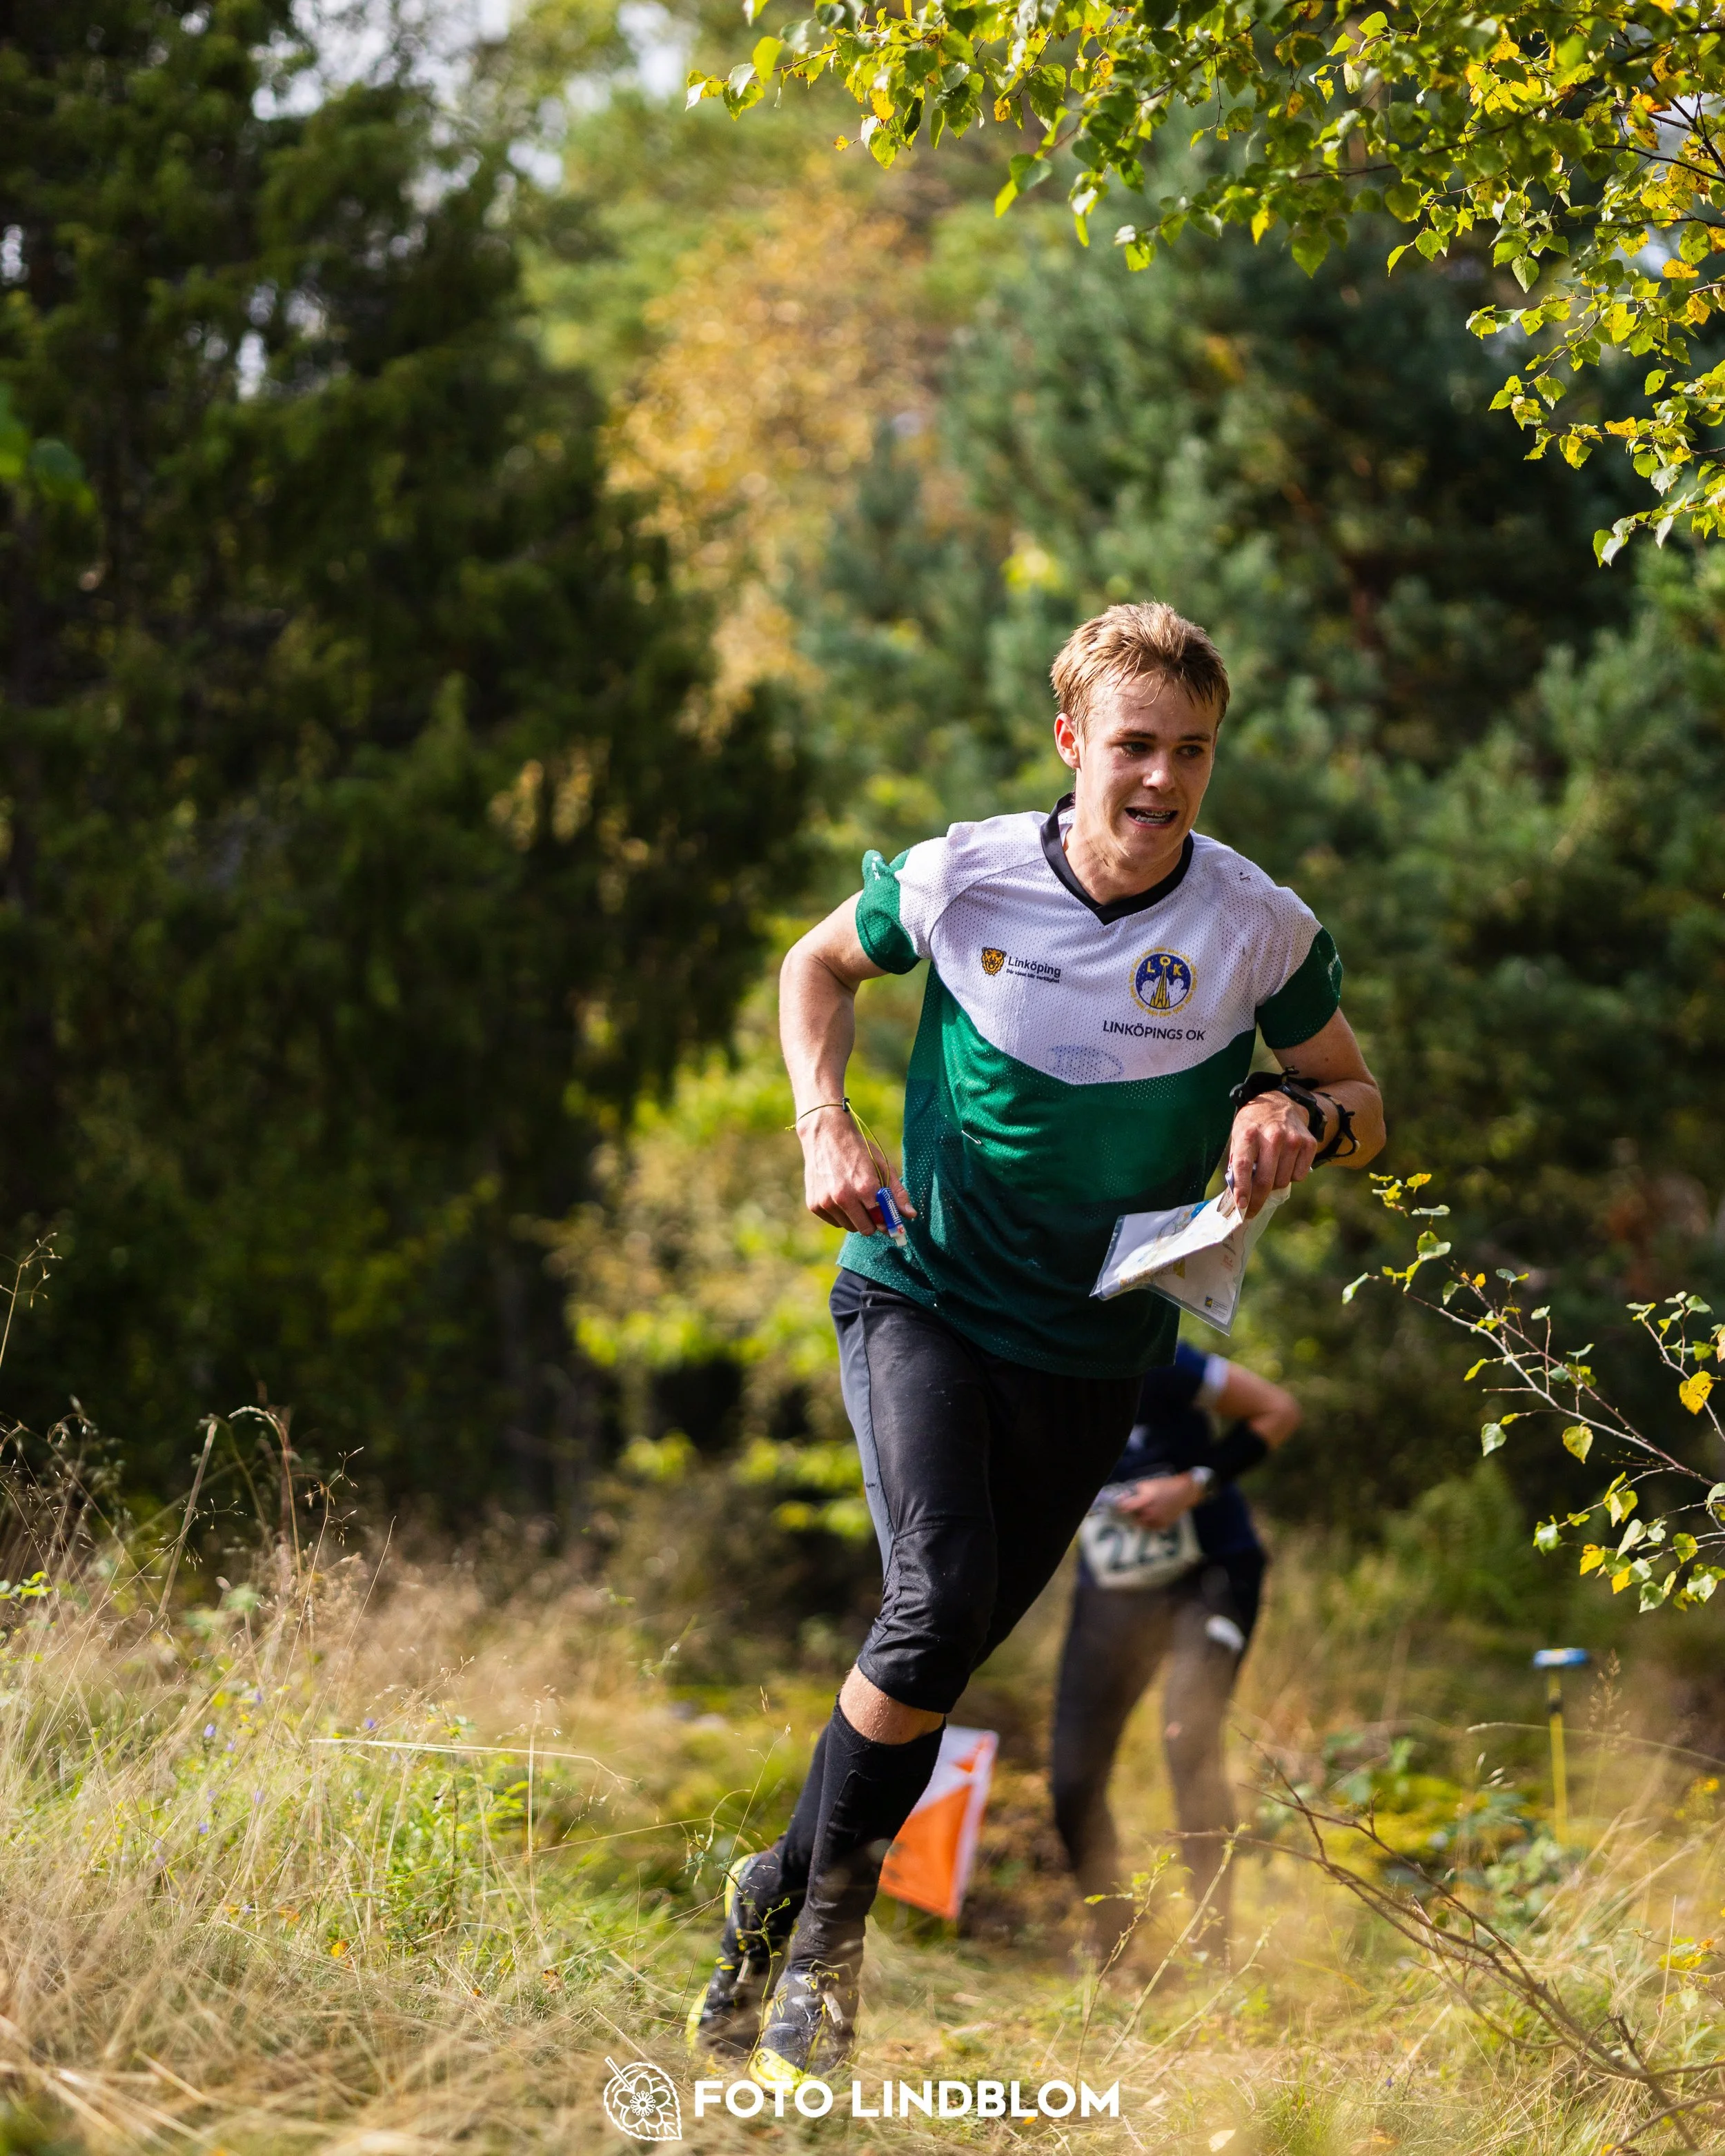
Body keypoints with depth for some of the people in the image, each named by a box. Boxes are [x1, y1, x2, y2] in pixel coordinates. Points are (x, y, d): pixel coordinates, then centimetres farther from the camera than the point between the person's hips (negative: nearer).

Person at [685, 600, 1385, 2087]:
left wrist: (1304, 1116, -20)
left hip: (1096, 1344, 2)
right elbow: (820, 965, 10)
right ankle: (828, 1918, -4)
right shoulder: (961, 879, -11)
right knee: (941, 1595, -22)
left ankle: (789, 1898, 25)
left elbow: (1363, 1104, 4)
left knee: (954, 1647, 5)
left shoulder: (1258, 929, -10)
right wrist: (826, 1127, -6)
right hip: (923, 1289, -2)